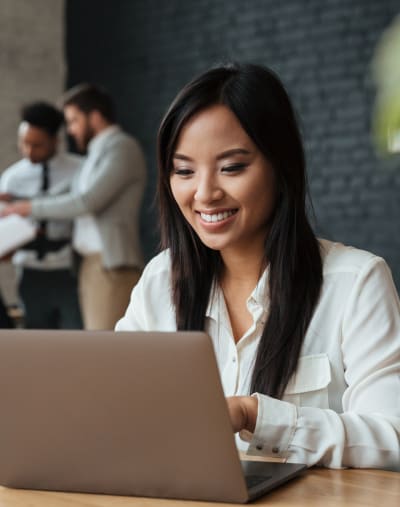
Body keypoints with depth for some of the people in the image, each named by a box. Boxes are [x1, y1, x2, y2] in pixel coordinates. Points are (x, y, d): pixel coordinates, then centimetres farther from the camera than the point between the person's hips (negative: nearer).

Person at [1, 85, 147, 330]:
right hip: (94, 264, 9)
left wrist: (31, 207, -7)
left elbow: (86, 202, -16)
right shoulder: (100, 152, 20)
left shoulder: (122, 148, -8)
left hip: (112, 266, -9)